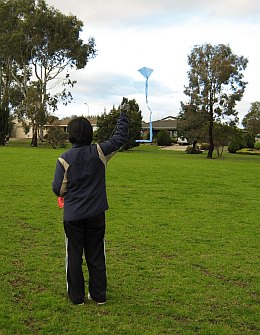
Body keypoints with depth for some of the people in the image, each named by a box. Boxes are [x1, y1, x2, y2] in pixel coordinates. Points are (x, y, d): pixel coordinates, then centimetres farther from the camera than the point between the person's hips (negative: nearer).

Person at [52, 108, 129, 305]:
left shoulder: (64, 159, -11)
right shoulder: (99, 152, -7)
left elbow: (58, 190, -8)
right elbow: (120, 138, 6)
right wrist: (123, 115, 18)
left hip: (73, 216, -2)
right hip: (96, 214, 2)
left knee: (74, 256, 11)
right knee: (96, 255, 14)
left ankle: (77, 296, 19)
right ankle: (99, 295, 22)